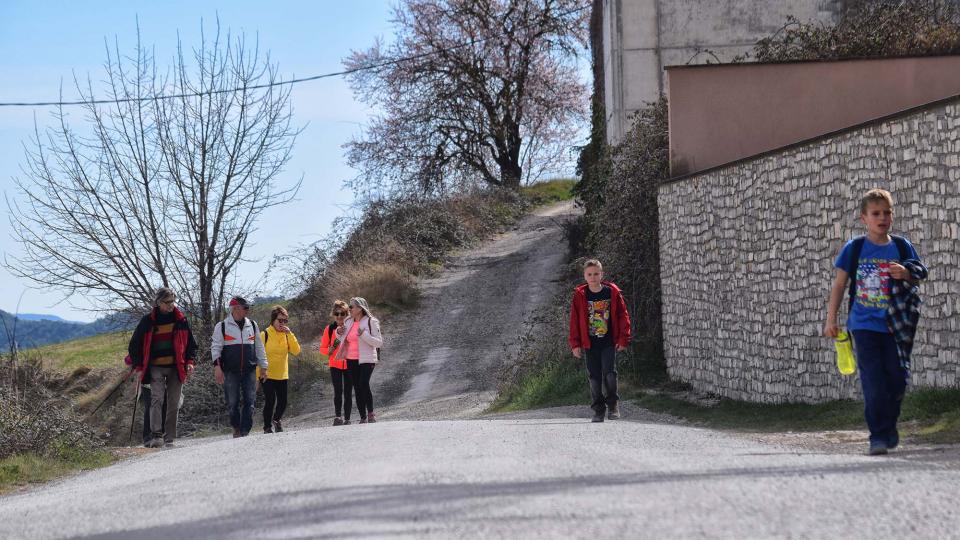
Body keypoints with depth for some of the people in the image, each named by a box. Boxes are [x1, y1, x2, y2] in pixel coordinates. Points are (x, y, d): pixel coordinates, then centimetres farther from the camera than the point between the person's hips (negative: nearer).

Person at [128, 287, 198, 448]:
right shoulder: (148, 321, 2)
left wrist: (190, 362, 2)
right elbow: (134, 345, 9)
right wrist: (139, 367, 3)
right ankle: (156, 436, -23)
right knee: (157, 399, -17)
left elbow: (191, 343, 15)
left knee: (174, 403, 3)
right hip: (156, 368, -2)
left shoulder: (181, 320, 7)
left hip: (176, 368, 2)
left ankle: (169, 438, 10)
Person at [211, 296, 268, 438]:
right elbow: (215, 347, -2)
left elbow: (259, 347, 17)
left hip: (249, 371, 3)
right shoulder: (222, 326, 1)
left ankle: (245, 432, -3)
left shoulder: (252, 325, 12)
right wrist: (217, 366, -14)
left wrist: (263, 367, 14)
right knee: (233, 403, 1)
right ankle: (236, 429, 20)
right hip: (230, 371, -3)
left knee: (249, 402, -5)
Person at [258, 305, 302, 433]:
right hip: (268, 375, -4)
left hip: (282, 375, 4)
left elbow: (296, 351, -7)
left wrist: (289, 334, -13)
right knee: (270, 401, -8)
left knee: (282, 402, 8)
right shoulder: (265, 335, -7)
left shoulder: (287, 335, 6)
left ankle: (277, 420, 35)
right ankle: (268, 427, 7)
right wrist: (257, 375, -11)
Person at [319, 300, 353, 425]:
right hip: (335, 365, -1)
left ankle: (347, 419, 11)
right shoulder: (329, 329, 2)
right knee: (338, 391, -18)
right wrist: (332, 348, -12)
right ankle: (338, 416, -23)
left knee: (348, 393, 5)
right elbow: (322, 349, 6)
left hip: (349, 364, 1)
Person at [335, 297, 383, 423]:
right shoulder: (348, 322, 13)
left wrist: (364, 335, -21)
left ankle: (371, 413, -13)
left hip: (366, 359, -6)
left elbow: (379, 343, -10)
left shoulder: (370, 322, -5)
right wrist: (339, 333, 8)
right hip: (351, 361, 6)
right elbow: (345, 340, 28)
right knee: (357, 388, 3)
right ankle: (363, 417, 8)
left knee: (364, 384, -24)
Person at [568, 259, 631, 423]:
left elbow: (623, 316, 3)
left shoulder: (613, 292, -1)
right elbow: (574, 321, 3)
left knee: (609, 373, -11)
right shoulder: (580, 295, 0)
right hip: (589, 344, 1)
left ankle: (613, 405, 7)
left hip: (609, 342, -1)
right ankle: (598, 409, 12)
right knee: (594, 377, 4)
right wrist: (575, 344, -1)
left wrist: (623, 339, -1)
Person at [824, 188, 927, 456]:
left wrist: (905, 275, -12)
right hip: (865, 325, -2)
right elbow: (839, 284, 6)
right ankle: (878, 436, -4)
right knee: (873, 382, -8)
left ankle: (889, 423, 27)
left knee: (898, 378, 3)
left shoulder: (902, 247, 5)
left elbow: (918, 277, 12)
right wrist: (831, 319, 1)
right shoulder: (854, 248, 2)